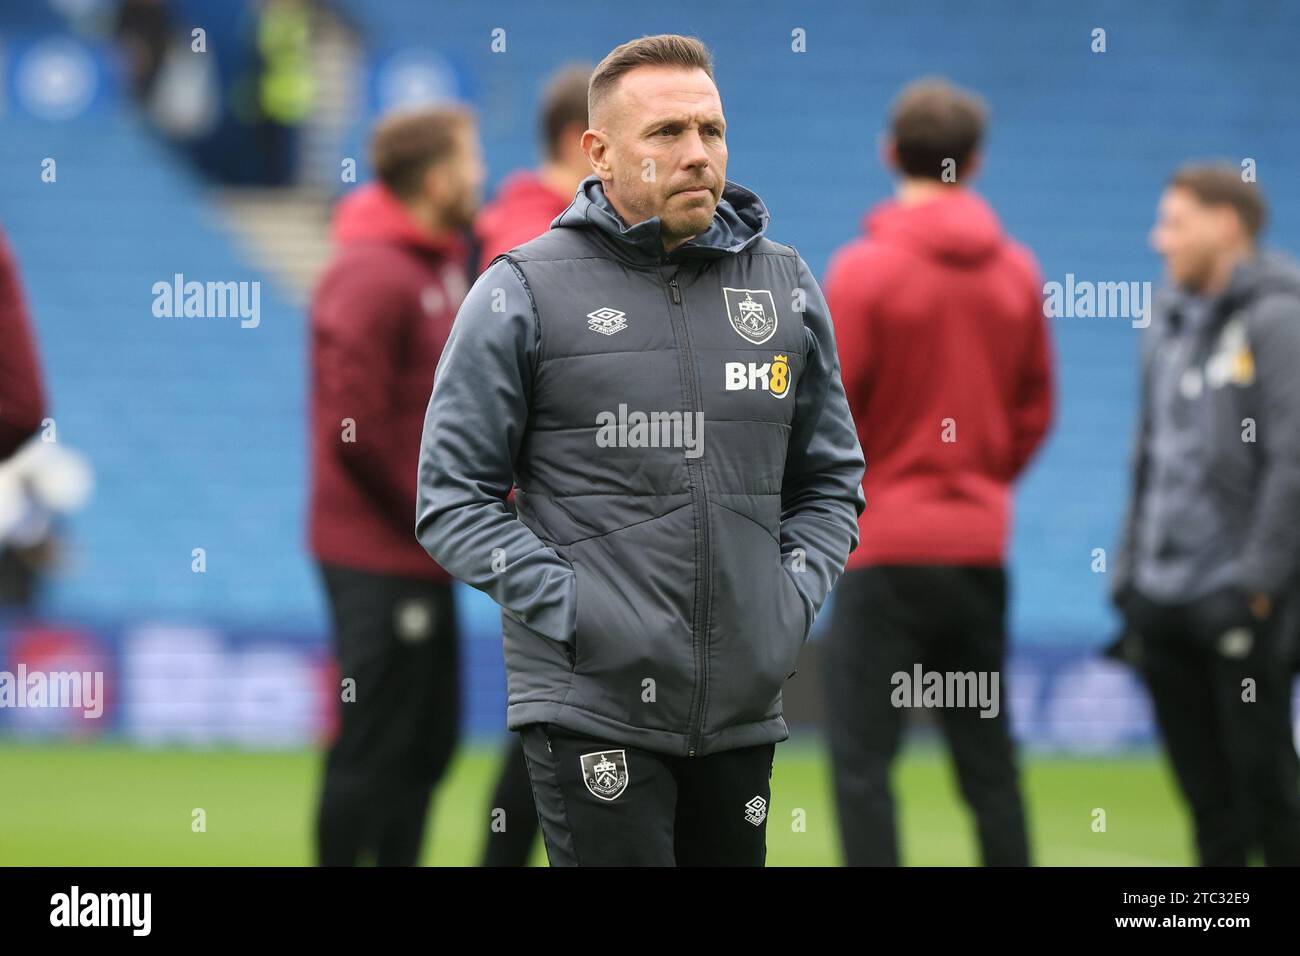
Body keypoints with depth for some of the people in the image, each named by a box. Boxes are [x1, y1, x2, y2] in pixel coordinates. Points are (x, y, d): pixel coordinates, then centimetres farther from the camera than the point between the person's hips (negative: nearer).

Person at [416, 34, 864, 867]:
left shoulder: (788, 287, 10)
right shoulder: (524, 292, -3)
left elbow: (831, 481, 20)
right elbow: (454, 495, -2)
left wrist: (796, 593, 3)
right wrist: (566, 606, -12)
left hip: (744, 706, 5)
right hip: (591, 708, -5)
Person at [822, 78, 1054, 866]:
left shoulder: (865, 270, -11)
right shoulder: (1018, 274, 3)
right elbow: (1035, 409, 9)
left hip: (886, 543, -5)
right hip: (981, 543, 5)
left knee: (862, 758, -4)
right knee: (987, 758, 12)